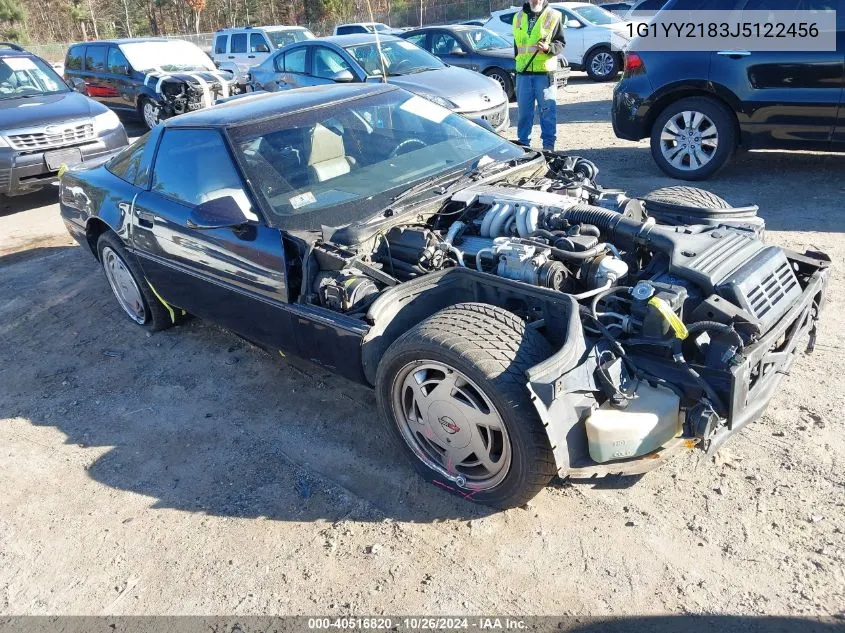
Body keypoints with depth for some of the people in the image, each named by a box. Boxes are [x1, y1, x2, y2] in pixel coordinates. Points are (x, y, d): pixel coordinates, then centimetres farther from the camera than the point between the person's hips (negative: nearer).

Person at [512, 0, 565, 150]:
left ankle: (548, 143, 4)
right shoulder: (518, 17, 15)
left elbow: (561, 43, 0)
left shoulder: (553, 16, 3)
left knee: (548, 109, -2)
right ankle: (523, 142, 16)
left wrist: (548, 48, -18)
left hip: (545, 72, -3)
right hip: (523, 72, 4)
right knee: (524, 110, 7)